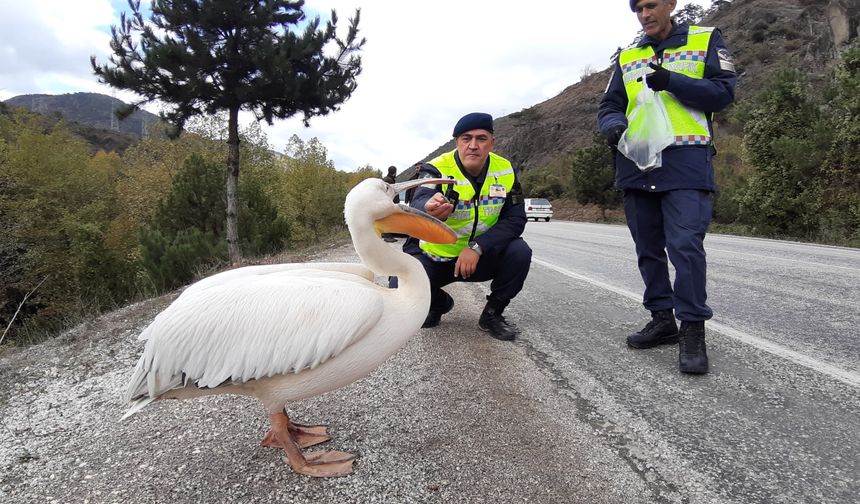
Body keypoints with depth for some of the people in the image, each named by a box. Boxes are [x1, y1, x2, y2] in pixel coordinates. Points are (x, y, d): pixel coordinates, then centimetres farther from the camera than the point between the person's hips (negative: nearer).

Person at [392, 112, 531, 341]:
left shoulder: (505, 170, -9)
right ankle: (439, 303, 13)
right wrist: (429, 210, -66)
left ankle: (492, 314, 1)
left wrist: (477, 246, -27)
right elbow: (418, 204, -39)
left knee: (520, 252, -24)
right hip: (433, 256, -2)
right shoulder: (436, 169, -20)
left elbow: (515, 219, -13)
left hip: (480, 256, 2)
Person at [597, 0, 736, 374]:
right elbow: (609, 106, 14)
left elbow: (723, 92, -1)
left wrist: (672, 82, -15)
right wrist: (614, 125, -10)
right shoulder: (626, 58, 19)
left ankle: (693, 330, -5)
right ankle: (662, 319, 21)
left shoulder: (706, 40, 9)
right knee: (648, 249, 9)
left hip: (686, 163, -4)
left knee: (685, 245, -15)